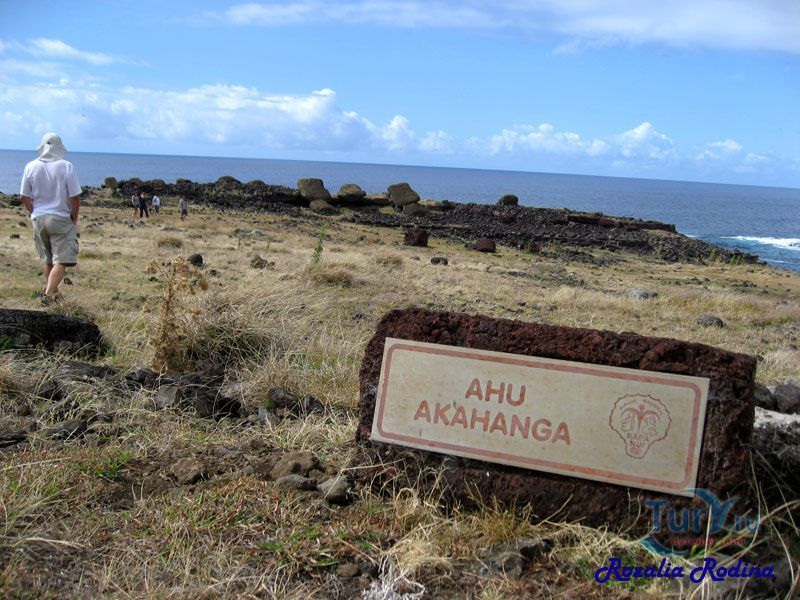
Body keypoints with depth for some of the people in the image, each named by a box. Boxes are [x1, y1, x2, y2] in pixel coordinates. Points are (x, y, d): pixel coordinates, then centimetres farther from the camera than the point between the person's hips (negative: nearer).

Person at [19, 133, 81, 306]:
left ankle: (54, 293, 31)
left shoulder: (31, 167, -1)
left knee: (47, 260, 18)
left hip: (38, 220, 4)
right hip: (61, 220, -4)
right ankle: (49, 293, -20)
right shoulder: (66, 166, -11)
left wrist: (35, 213, 16)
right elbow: (74, 198, -11)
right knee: (61, 261, -3)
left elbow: (24, 197, 2)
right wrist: (74, 220, 2)